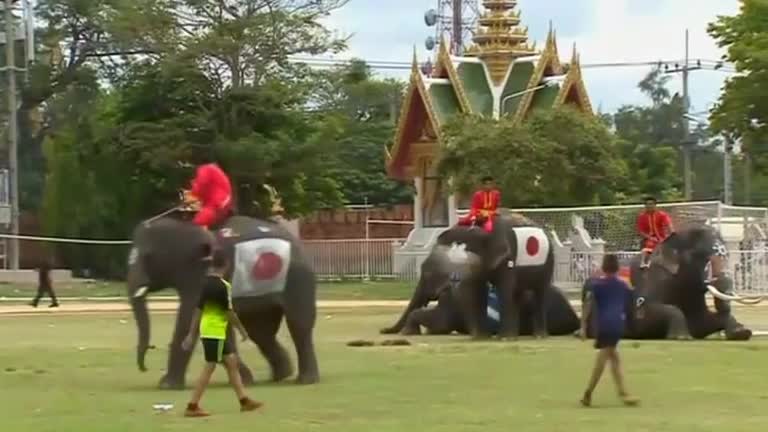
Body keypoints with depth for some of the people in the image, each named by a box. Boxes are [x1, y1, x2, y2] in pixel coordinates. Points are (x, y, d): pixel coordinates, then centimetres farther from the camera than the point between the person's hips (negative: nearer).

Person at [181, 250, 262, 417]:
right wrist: (242, 331, -2)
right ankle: (192, 406, -2)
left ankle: (244, 401, 19)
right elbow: (230, 312, -15)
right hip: (215, 332, -9)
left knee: (232, 361, 14)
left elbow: (198, 310, 10)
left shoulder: (207, 283, 7)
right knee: (209, 368, -4)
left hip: (207, 330, 9)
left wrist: (192, 335, 14)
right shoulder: (223, 286, -17)